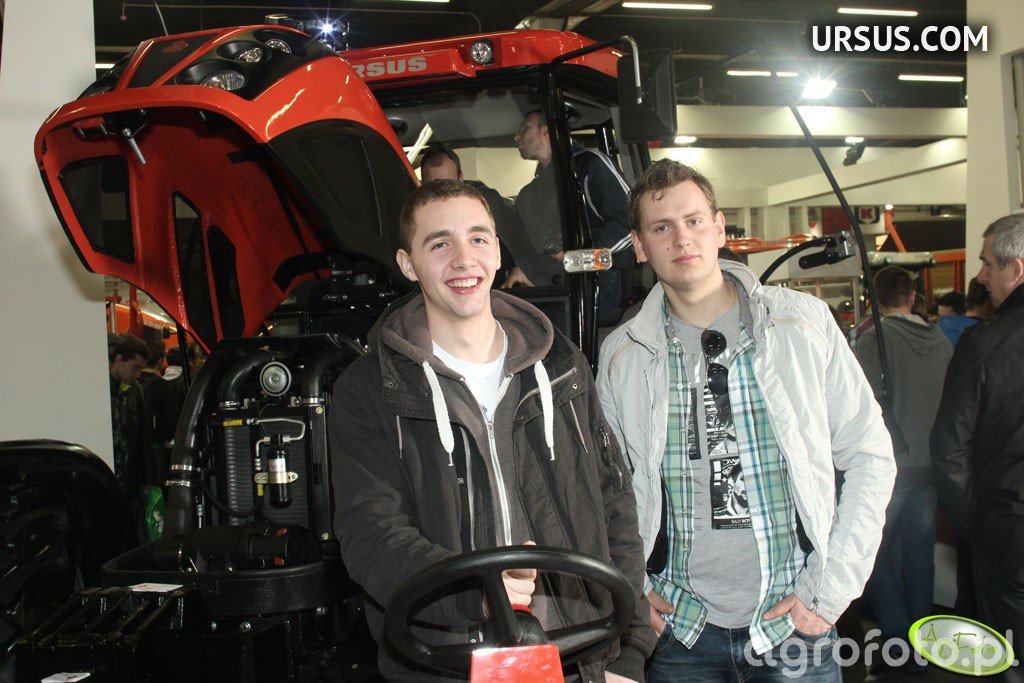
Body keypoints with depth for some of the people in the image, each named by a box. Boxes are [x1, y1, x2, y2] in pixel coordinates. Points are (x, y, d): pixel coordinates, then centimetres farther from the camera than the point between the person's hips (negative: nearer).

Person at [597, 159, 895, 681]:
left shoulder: (803, 323, -4)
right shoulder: (621, 355, -1)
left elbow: (870, 456, -1)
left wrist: (831, 592, -6)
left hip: (794, 624, -1)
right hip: (679, 627, 1)